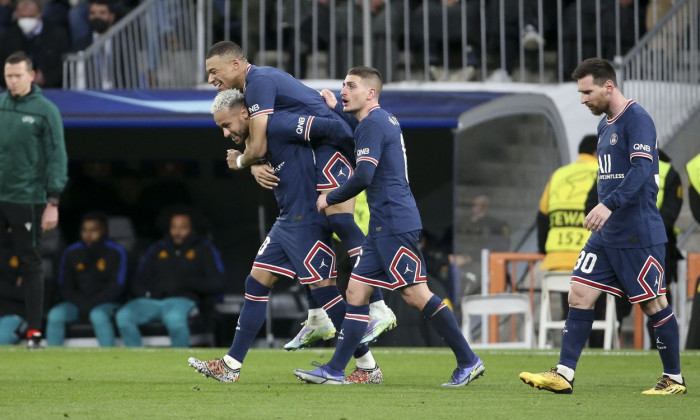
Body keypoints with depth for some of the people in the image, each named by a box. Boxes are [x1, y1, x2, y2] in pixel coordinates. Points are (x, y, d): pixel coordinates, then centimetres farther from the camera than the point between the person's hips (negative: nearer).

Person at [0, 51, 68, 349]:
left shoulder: (45, 110, -4)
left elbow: (57, 157, -5)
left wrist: (53, 202, -10)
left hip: (27, 200, -3)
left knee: (30, 265, 3)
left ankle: (34, 330, 8)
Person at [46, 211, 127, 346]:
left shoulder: (116, 252, -3)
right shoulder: (71, 253, 5)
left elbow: (116, 287, -5)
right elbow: (64, 288, 5)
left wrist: (92, 303, -14)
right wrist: (82, 304, -12)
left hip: (105, 303, -3)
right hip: (77, 303, 3)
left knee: (98, 315, -37)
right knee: (55, 314, -26)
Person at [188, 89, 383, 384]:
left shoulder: (278, 126, -18)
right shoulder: (254, 139, 11)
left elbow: (334, 127, -19)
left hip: (309, 222, -10)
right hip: (286, 223, 10)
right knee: (256, 284, 8)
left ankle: (368, 368, 1)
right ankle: (231, 366, 13)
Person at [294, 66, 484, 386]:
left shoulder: (373, 123, -12)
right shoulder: (384, 120, 18)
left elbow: (363, 176, -20)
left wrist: (330, 199, -7)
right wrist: (336, 108, 34)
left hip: (395, 225, -10)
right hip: (382, 227, 10)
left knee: (415, 294, -9)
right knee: (356, 291, 7)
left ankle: (468, 362, -5)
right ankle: (335, 370, 5)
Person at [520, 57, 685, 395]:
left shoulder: (637, 120, -13)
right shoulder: (605, 125, 15)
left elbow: (641, 170, -25)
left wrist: (609, 205, -35)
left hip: (638, 236, -9)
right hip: (606, 235, 9)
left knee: (654, 305, 0)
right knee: (579, 295, 1)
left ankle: (674, 379, 11)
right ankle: (564, 375, -1)